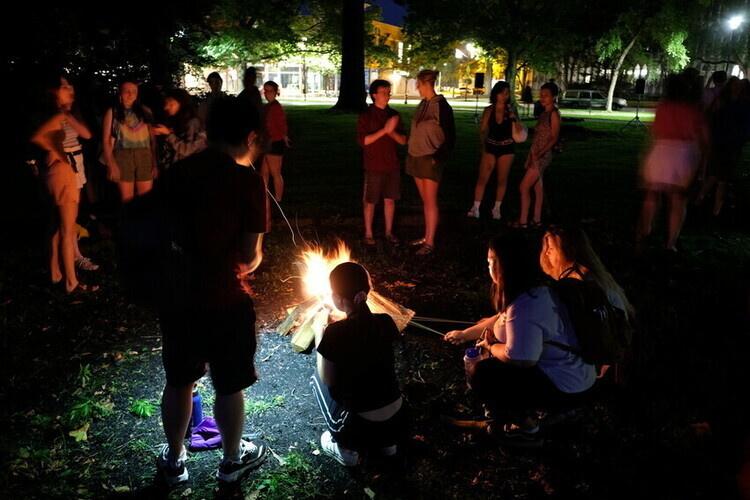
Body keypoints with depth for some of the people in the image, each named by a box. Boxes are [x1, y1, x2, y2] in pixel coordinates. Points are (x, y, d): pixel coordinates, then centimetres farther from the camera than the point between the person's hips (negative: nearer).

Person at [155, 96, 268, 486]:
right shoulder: (247, 179, -15)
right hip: (224, 300, -4)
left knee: (178, 382, 21)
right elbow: (250, 255, -14)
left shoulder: (174, 173, -1)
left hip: (177, 295, 5)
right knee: (229, 387, 15)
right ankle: (232, 460, 36)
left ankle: (173, 462, 40)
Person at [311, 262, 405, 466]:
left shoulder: (335, 333, -20)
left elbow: (327, 379, -6)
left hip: (360, 426, -4)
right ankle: (387, 442, 25)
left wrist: (319, 336, 3)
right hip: (396, 423, 5)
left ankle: (346, 447, 16)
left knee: (318, 377, 18)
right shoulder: (386, 322, -5)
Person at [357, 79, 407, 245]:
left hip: (392, 166, 4)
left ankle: (389, 232, 23)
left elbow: (403, 140, 5)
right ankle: (368, 233, 18)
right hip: (374, 167, -4)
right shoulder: (366, 115, -6)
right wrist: (384, 130, -22)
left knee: (390, 199, 10)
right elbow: (362, 140, -15)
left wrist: (392, 132, -16)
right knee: (370, 201, 5)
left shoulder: (394, 114, 6)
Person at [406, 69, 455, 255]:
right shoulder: (422, 104, 10)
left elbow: (450, 137, -10)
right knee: (424, 200, 12)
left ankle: (430, 242, 1)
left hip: (430, 159, -7)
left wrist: (438, 158, -16)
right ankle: (426, 236, 20)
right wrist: (411, 154, 13)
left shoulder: (441, 106, -11)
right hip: (416, 158, 7)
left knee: (430, 201, -3)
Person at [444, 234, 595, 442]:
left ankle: (526, 424, 6)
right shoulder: (534, 290, 2)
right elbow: (500, 320, 17)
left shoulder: (524, 306, -30)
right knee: (493, 362, 19)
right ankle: (525, 412, 20)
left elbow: (518, 358, -30)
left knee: (482, 374, -9)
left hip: (566, 385, -10)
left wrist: (490, 347, -10)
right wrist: (465, 334, 24)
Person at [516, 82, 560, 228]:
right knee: (538, 187, 13)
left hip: (542, 156, -9)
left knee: (524, 187, -8)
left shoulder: (554, 114, -12)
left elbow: (554, 138, -17)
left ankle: (523, 221, -2)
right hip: (535, 155, 9)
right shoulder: (544, 114, 13)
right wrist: (531, 154, 12)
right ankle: (536, 219, 20)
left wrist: (539, 154, -25)